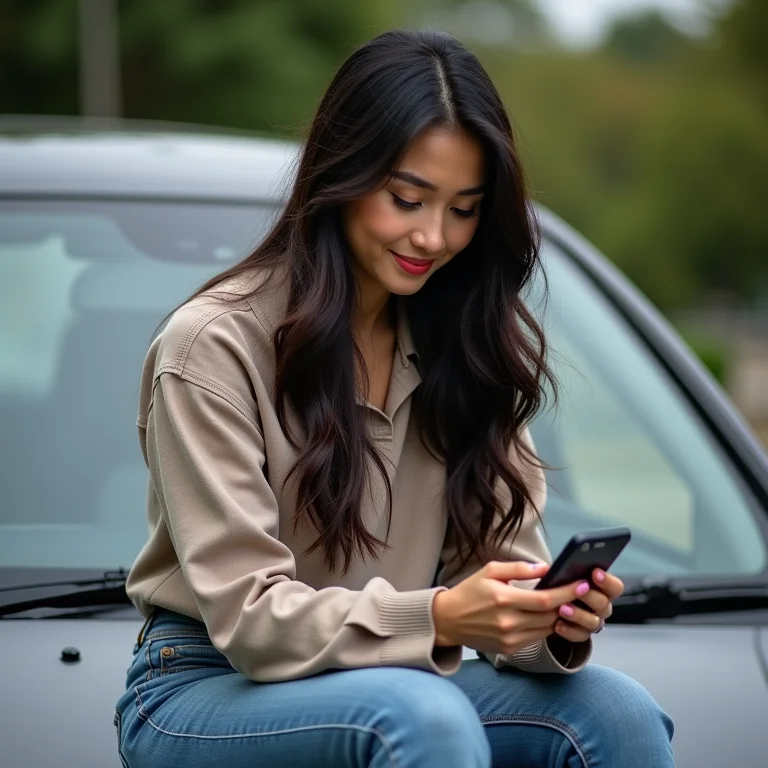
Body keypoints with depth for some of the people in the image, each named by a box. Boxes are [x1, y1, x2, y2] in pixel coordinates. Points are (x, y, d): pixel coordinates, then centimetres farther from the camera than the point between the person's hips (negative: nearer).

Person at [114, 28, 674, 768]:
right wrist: (437, 618, -34)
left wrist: (551, 621, -24)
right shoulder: (215, 346, -14)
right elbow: (249, 617, -18)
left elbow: (504, 556, 0)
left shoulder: (466, 344, 4)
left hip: (392, 686, 5)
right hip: (209, 693, -5)